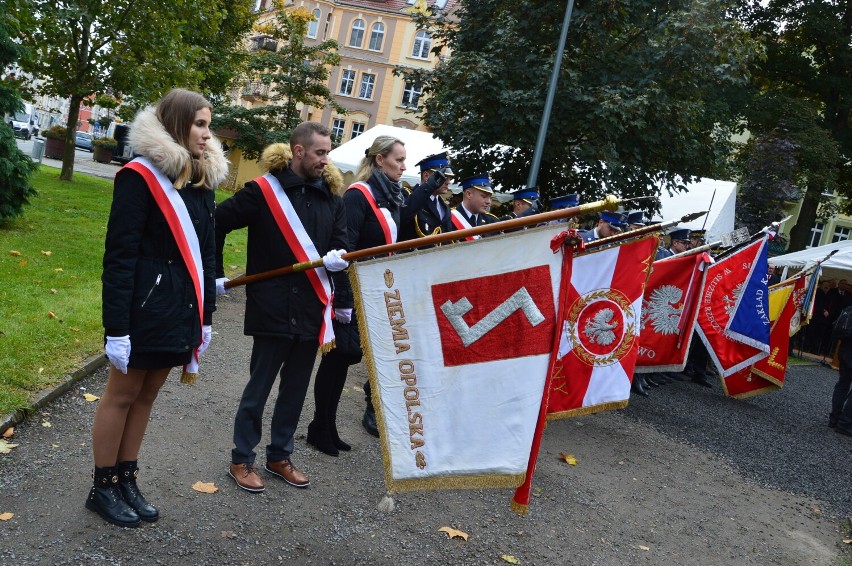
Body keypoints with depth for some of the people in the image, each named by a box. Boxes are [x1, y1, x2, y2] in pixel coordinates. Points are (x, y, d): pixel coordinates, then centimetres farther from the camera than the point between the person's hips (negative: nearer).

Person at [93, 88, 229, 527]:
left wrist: (205, 315, 14)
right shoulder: (141, 176, -11)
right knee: (122, 394, 7)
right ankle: (103, 487, 22)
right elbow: (119, 255, -14)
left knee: (146, 395, 15)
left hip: (181, 309, 7)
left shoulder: (202, 180, 9)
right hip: (146, 307, -6)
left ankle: (126, 480, 28)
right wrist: (116, 327, -18)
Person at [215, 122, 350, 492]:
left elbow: (342, 245, 8)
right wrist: (215, 274, -1)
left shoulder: (331, 198, 7)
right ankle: (241, 460, 22)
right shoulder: (264, 190, -8)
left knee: (295, 389, 15)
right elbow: (216, 222, -3)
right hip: (272, 309, -5)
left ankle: (279, 456, 31)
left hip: (311, 310, 5)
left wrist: (338, 258, -16)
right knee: (259, 388, 6)